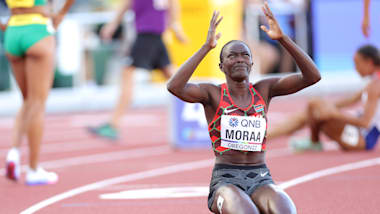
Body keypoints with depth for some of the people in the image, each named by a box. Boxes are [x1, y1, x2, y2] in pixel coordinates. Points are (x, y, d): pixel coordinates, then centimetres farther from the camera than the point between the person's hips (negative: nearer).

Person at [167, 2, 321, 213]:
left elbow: (312, 76, -1)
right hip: (225, 182, -3)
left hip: (261, 180, 3)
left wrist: (282, 38, -11)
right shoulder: (212, 93, 1)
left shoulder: (264, 89, 10)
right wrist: (206, 47, -21)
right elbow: (174, 86, -20)